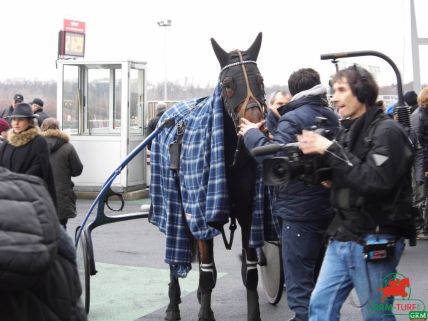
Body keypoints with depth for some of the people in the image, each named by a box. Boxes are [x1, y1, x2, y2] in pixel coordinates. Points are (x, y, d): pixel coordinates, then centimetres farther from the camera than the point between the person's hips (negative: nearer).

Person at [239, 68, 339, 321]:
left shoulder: (293, 119, -13)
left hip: (299, 211, -8)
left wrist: (252, 134, -10)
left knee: (300, 284, -4)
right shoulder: (332, 119, 10)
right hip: (328, 209, 8)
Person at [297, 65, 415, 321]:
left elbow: (375, 181, -25)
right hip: (342, 236, 8)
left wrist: (330, 150, -21)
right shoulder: (348, 130, 12)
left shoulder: (387, 131, -12)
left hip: (374, 241, -7)